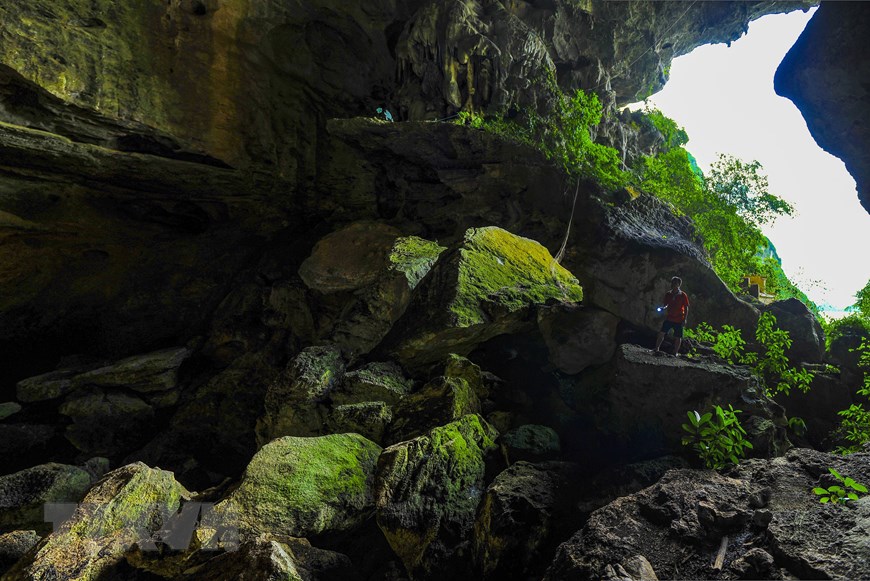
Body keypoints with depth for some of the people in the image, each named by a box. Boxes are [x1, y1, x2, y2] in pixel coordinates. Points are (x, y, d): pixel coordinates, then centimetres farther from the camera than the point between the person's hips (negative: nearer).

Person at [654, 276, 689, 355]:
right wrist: (663, 307, -11)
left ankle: (676, 352, 14)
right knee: (661, 333, -6)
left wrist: (684, 319, -9)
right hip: (669, 318, 3)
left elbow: (686, 308, -3)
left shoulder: (683, 295, -6)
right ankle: (657, 349, 1)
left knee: (678, 337, 3)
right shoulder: (668, 294, 3)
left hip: (679, 320, -3)